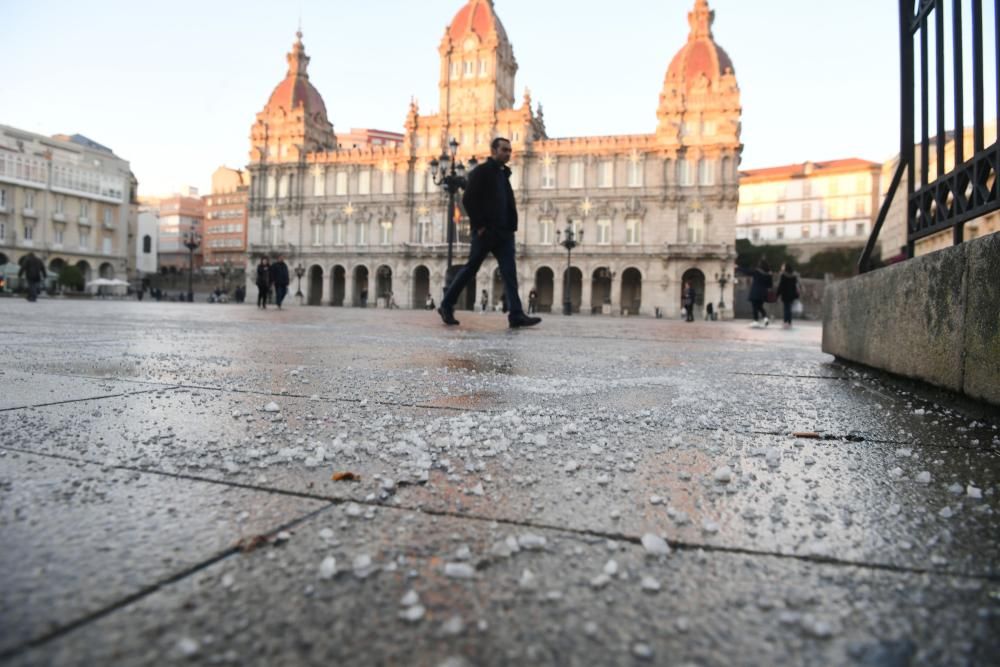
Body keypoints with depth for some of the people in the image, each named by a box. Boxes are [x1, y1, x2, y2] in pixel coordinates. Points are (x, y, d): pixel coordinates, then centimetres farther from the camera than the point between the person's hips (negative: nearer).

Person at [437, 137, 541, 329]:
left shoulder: (503, 174, 19)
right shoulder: (481, 171, -4)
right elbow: (468, 199, -12)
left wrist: (511, 226, 10)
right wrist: (479, 225, -15)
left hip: (503, 232, 7)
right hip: (485, 231, -7)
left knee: (510, 271, -4)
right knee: (470, 269, 1)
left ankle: (516, 315, -9)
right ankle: (446, 306, 15)